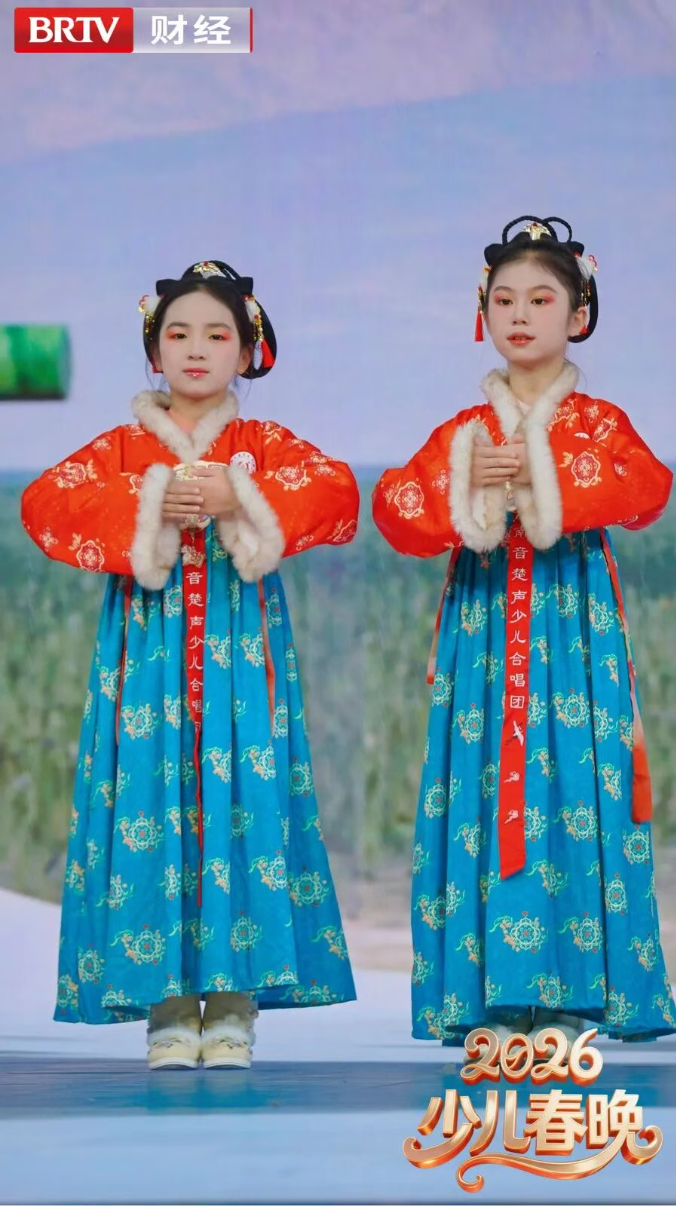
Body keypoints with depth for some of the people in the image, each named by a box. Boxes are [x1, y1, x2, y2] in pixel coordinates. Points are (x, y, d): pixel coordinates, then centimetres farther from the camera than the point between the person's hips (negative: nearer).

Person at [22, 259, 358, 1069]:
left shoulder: (267, 447, 10)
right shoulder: (123, 449, 11)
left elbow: (337, 493, -7)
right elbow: (46, 503, -5)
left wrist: (240, 502, -18)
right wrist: (147, 508, -15)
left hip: (240, 653, 0)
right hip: (148, 649, 0)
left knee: (243, 801, -5)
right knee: (149, 808, -4)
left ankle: (233, 1007, 1)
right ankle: (167, 1009, 2)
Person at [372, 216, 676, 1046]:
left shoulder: (598, 424, 6)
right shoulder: (463, 431, 13)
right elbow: (395, 506, 2)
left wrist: (543, 475, -20)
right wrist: (465, 480, -14)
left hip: (573, 623, -2)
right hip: (484, 625, 2)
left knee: (571, 786, -7)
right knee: (483, 785, -3)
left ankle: (570, 995, -3)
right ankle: (491, 999, 0)